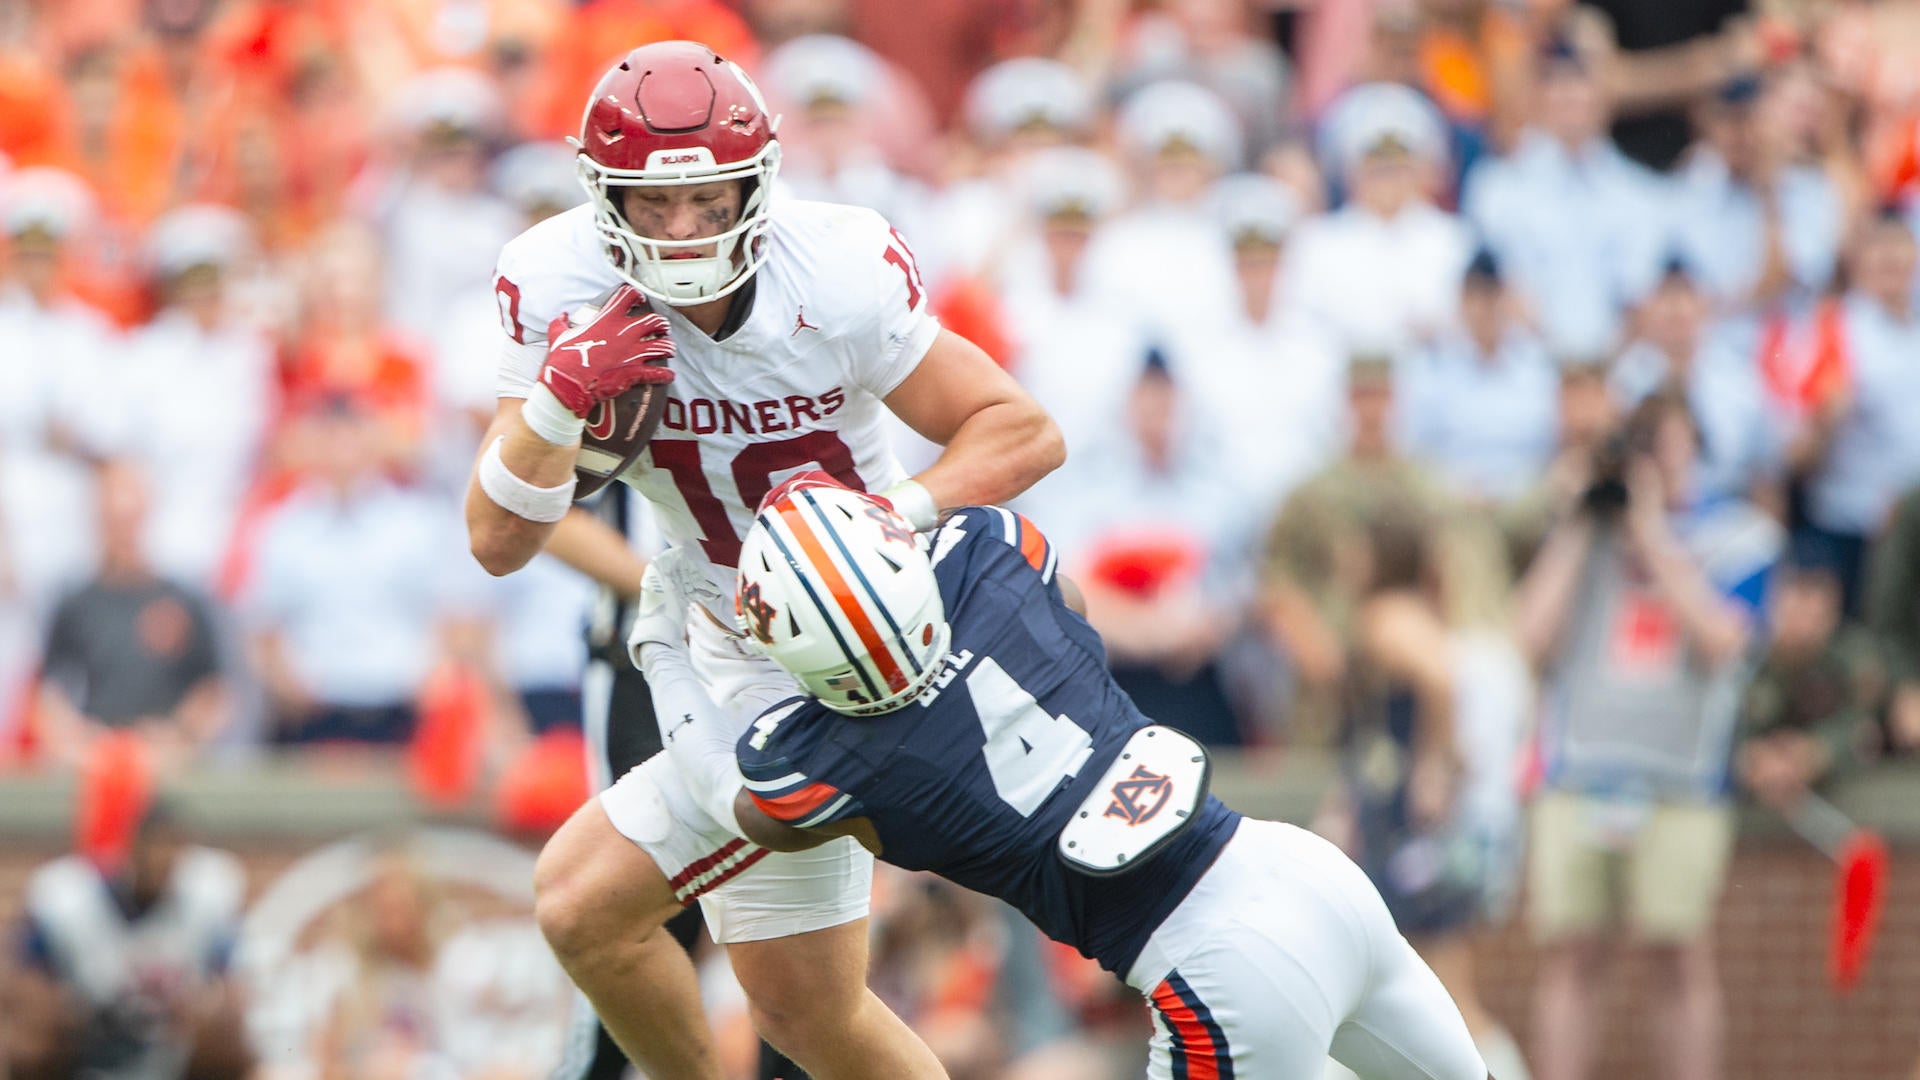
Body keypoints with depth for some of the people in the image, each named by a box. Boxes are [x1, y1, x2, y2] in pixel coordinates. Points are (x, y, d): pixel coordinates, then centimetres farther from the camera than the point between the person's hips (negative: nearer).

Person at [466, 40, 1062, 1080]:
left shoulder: (840, 281, -26)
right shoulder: (564, 294, -15)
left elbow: (1026, 434, -17)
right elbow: (498, 543, -14)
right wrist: (559, 399, -31)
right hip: (738, 647, 6)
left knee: (585, 904, -9)